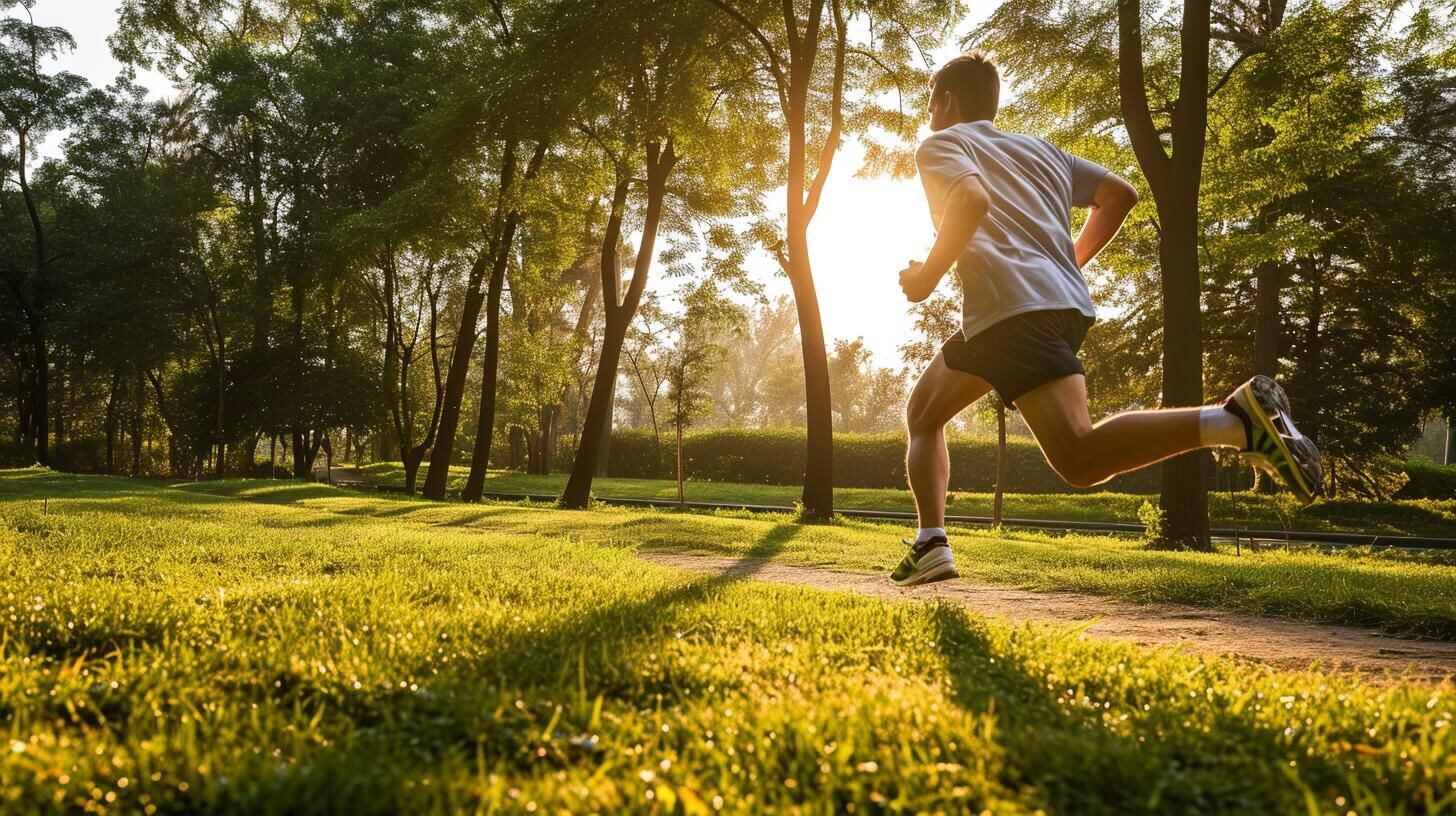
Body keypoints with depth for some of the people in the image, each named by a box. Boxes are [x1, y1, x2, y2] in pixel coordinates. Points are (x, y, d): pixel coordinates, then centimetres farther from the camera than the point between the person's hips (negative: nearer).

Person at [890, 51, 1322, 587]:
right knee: (924, 411, 20)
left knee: (1080, 459, -19)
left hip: (1013, 306, -8)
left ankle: (1236, 419, -29)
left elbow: (971, 200, -15)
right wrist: (1070, 262, 29)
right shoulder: (1037, 148, 29)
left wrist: (926, 276, -4)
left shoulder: (941, 145, 8)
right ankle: (930, 543, 7)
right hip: (1064, 303, 9)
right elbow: (1119, 195, 23)